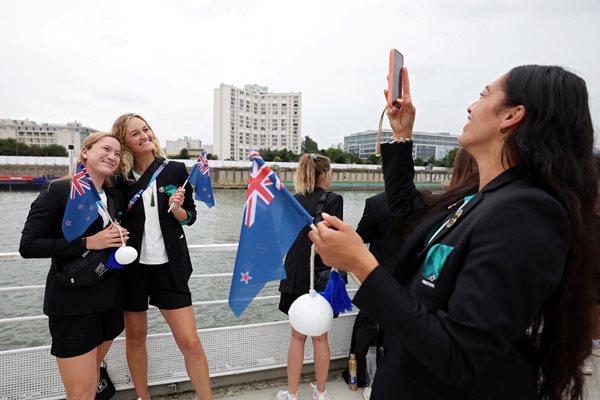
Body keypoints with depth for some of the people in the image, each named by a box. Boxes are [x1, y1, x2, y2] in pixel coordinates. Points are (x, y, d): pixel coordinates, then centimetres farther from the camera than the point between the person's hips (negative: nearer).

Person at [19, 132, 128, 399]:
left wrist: (122, 241, -4)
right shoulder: (57, 190, -10)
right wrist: (86, 243, -21)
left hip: (109, 299, 6)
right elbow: (28, 246, -15)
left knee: (93, 370, 20)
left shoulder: (116, 197, 7)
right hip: (72, 301, -6)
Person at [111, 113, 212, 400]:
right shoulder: (119, 176, -1)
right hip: (132, 266, 2)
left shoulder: (176, 170, -3)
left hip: (170, 267, -1)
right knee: (135, 337, 15)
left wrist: (177, 209, -16)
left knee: (190, 341, -3)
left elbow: (190, 217, 4)